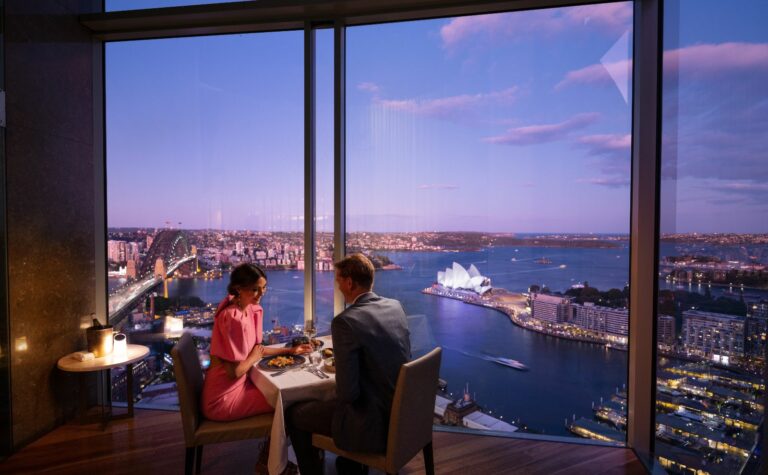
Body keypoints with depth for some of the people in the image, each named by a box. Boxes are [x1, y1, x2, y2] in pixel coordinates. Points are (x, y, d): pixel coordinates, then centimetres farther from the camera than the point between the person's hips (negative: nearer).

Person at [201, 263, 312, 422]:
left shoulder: (251, 309, 0)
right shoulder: (233, 318, -27)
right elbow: (234, 371, -26)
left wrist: (289, 351, 6)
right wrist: (254, 358, -8)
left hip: (238, 384, 8)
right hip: (223, 399, -8)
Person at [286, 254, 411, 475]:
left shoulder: (345, 321, -23)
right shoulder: (396, 306, -1)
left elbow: (347, 392, -23)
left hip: (375, 423, -7)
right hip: (403, 411, 7)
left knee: (294, 414, 13)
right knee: (334, 400, 34)